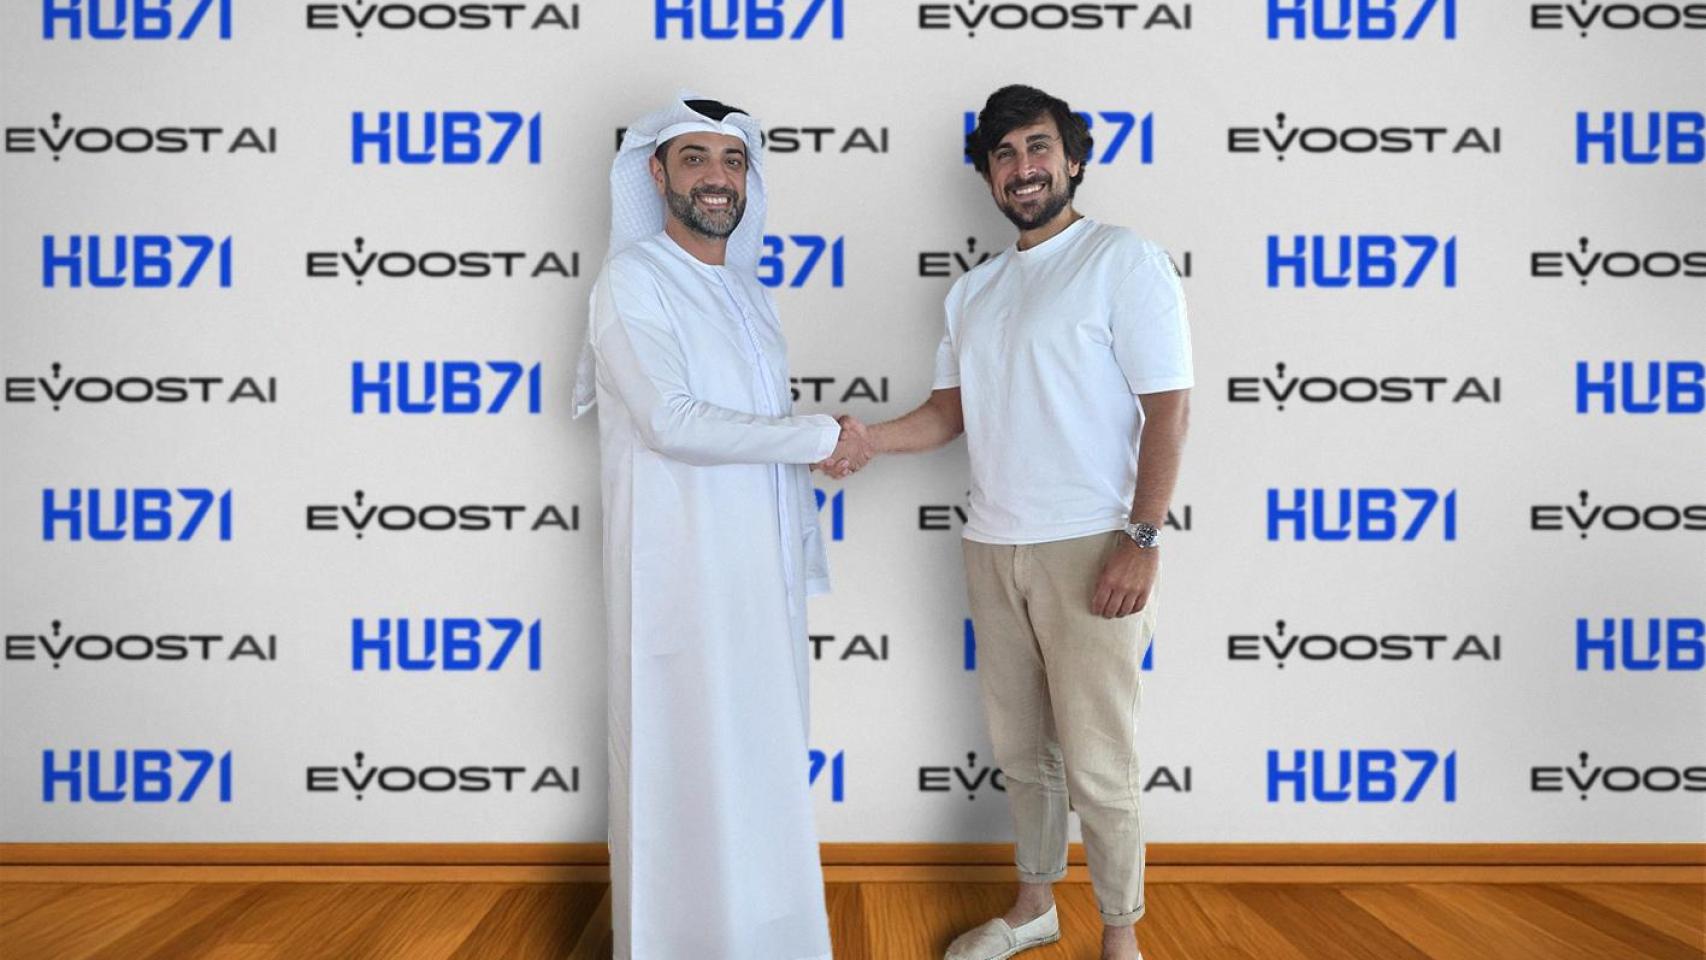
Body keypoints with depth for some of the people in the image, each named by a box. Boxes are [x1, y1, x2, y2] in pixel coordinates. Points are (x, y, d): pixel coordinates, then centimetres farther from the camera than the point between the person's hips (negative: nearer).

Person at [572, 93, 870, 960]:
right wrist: (821, 437, -15)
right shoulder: (634, 279, -9)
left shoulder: (746, 286, 14)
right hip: (681, 567, -7)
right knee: (685, 758, 1)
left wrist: (801, 548, 16)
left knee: (760, 751, 15)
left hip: (761, 567, 8)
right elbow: (672, 423, -21)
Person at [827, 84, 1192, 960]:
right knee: (1017, 747, 16)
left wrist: (1142, 540, -17)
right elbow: (949, 410, 15)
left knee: (1095, 762, -1)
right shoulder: (972, 291, 15)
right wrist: (866, 441, -5)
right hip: (992, 548, 6)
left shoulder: (1124, 260, -5)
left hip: (1089, 548, -6)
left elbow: (1167, 408, -10)